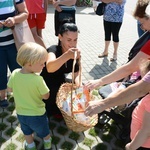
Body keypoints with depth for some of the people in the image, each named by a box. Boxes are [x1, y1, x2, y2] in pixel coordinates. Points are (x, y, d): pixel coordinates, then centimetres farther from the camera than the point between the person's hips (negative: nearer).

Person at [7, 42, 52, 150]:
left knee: (27, 131, 31)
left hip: (21, 113, 4)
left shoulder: (15, 73, -18)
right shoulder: (38, 79, -33)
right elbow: (46, 96, -20)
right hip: (37, 114, -3)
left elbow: (10, 89, -2)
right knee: (44, 130, 28)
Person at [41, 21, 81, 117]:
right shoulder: (54, 49, -28)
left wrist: (79, 85, -30)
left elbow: (76, 74, -7)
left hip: (61, 84, 6)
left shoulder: (75, 51, -9)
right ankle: (54, 111, 4)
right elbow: (49, 68, -50)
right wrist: (67, 55, -68)